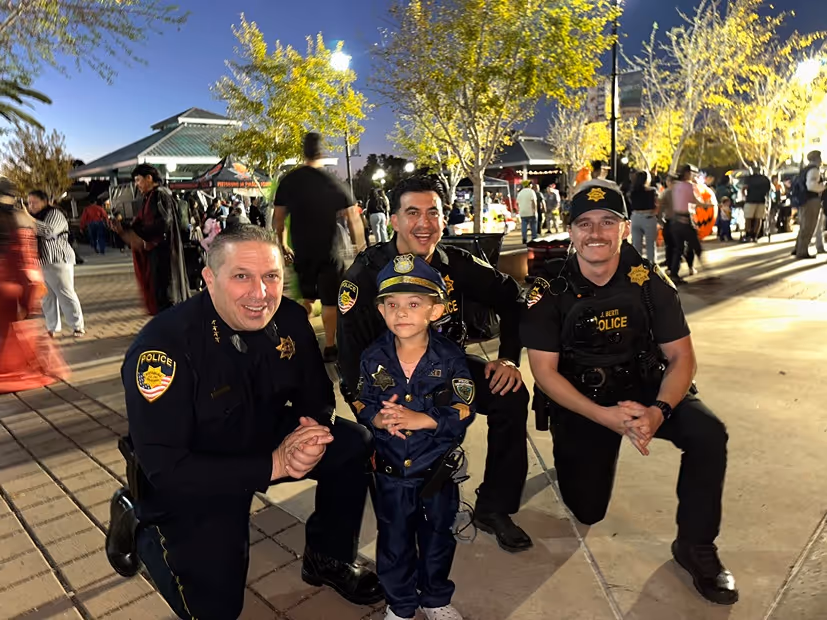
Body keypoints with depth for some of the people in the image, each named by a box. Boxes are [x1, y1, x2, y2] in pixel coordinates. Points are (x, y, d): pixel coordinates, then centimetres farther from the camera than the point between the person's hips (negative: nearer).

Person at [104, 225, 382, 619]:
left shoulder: (289, 320, -15)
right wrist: (273, 465, -33)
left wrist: (313, 431, -27)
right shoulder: (163, 345, -30)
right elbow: (164, 468, -30)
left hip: (266, 439, 5)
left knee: (354, 445, -11)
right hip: (189, 479, -4)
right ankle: (138, 522, 20)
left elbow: (316, 399, -2)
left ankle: (327, 559, 12)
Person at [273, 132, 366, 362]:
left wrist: (283, 244, 18)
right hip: (328, 250, -4)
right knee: (330, 300, 7)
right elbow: (353, 218, -12)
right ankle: (329, 348, 14)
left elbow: (278, 217, 5)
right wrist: (360, 246, 0)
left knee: (305, 297, 21)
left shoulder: (288, 181, -1)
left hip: (300, 251, 4)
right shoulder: (334, 182, -10)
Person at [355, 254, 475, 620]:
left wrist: (421, 419, -29)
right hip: (390, 472, 1)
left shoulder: (450, 357, -14)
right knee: (394, 542, 17)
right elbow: (361, 406, -6)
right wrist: (378, 419, -28)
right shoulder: (373, 358, -9)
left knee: (437, 537, 20)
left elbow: (463, 411, -18)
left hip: (438, 469, 0)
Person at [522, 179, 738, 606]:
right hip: (578, 401, -1)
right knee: (587, 511, 1)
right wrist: (605, 416, -27)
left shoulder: (648, 281, -11)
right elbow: (544, 371, -15)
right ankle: (575, 458, 36)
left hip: (644, 389, 2)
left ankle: (695, 548, -2)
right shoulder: (549, 291, -15)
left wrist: (659, 410, -27)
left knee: (708, 434, -25)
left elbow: (681, 356, -8)